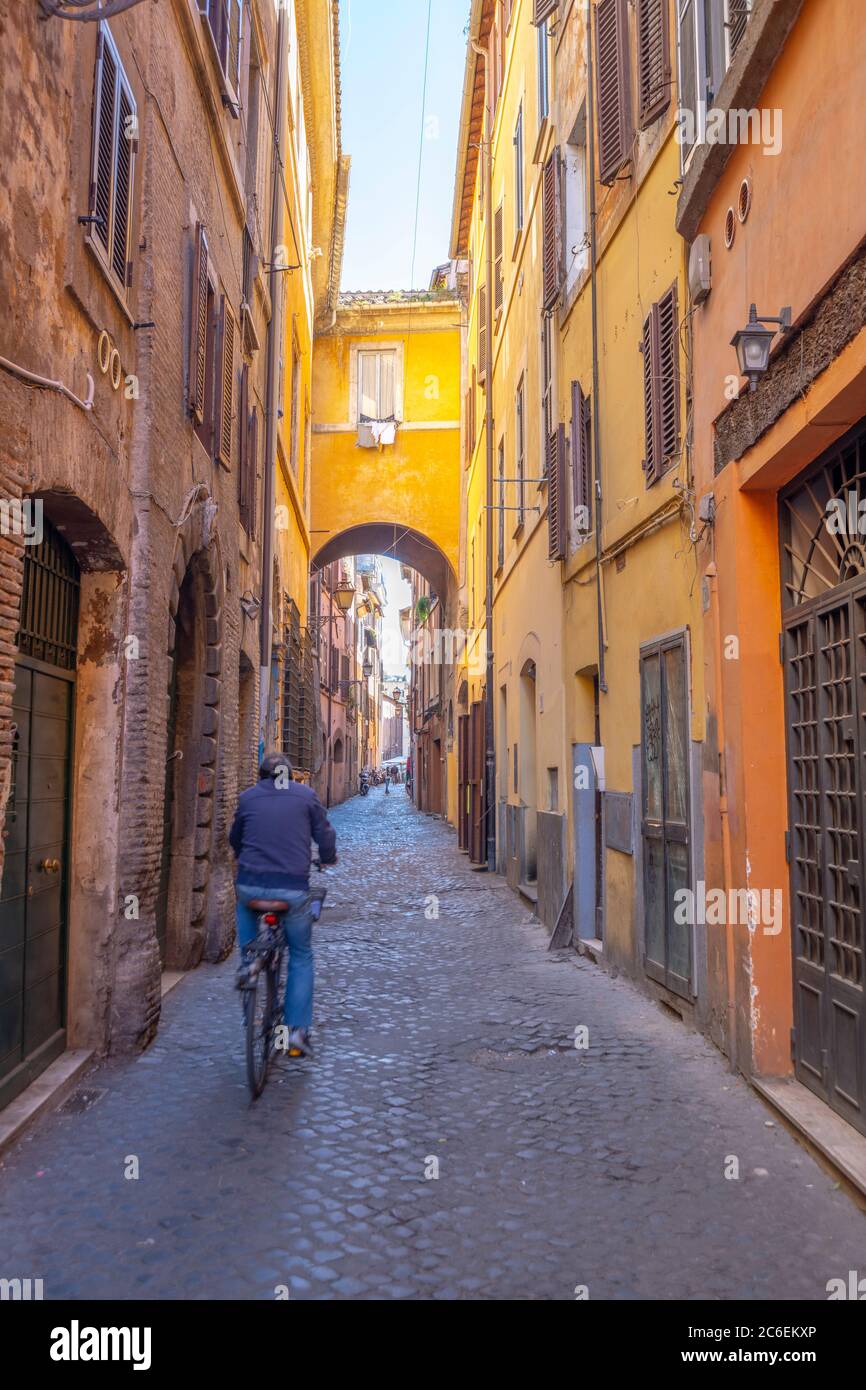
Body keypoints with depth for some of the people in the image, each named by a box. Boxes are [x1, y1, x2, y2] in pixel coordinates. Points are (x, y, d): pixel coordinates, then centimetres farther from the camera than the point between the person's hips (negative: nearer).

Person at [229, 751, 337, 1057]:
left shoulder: (248, 797, 10)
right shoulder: (306, 795, 5)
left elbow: (234, 838, 23)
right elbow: (325, 834, 9)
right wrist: (328, 858, 31)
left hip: (251, 885, 1)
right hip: (293, 888, -1)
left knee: (244, 903, 39)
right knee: (301, 956, 16)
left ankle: (247, 955, 16)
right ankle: (298, 1029, 11)